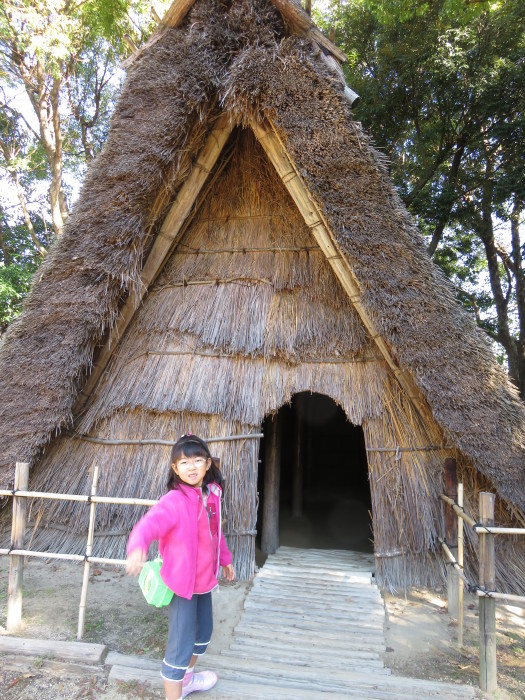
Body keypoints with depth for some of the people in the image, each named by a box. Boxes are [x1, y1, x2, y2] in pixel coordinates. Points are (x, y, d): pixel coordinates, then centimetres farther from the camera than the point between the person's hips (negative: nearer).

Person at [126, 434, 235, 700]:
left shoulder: (212, 494, -3)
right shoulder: (174, 501, -25)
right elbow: (149, 523, -42)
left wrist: (225, 558, 23)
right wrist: (137, 547, -62)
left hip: (204, 579, 8)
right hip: (181, 582, -8)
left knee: (203, 630, 26)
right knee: (181, 643, -2)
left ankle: (187, 677, 51)